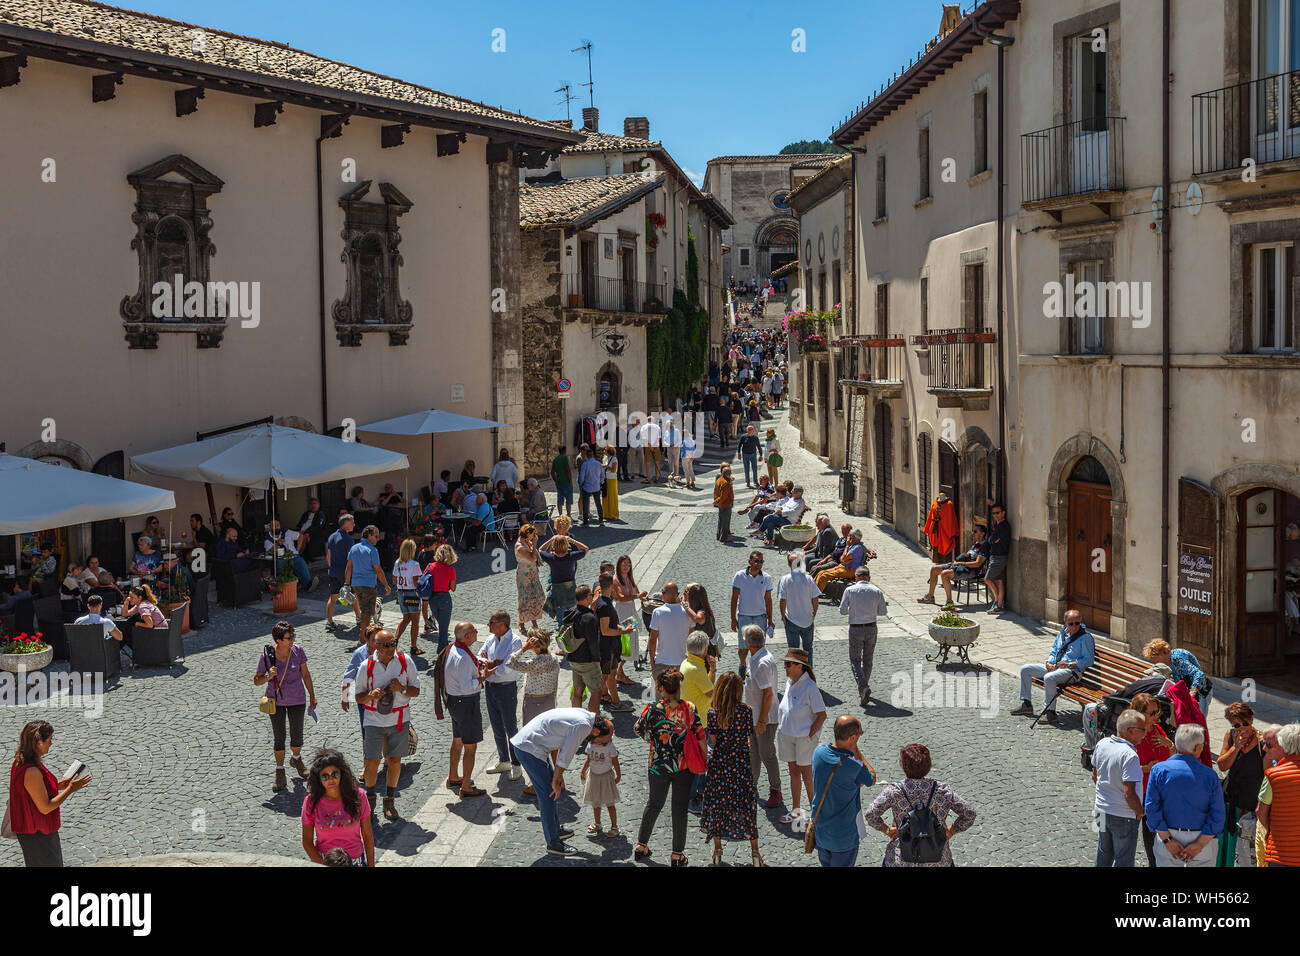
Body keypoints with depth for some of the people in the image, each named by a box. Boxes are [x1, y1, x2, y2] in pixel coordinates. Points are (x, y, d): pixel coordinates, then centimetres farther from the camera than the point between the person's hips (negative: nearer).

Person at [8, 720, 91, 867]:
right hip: (37, 835, -10)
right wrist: (70, 789, -19)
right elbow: (45, 808, -24)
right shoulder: (31, 771, -29)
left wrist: (57, 786, 6)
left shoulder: (20, 763, 2)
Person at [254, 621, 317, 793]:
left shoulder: (297, 650, -10)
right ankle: (280, 776, 17)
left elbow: (305, 673, 2)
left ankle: (296, 759, 42)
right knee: (279, 739, 3)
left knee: (297, 738, 9)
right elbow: (257, 680, -5)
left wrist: (312, 695, 5)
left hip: (297, 701, 1)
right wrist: (268, 677, -26)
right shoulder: (267, 656, -15)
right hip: (276, 701, -1)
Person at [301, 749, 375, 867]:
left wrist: (371, 865, -1)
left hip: (356, 861, 0)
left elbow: (367, 836, -2)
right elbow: (307, 842, -5)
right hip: (322, 861, 0)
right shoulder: (311, 802, -10)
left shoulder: (358, 796, -9)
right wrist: (323, 865, -14)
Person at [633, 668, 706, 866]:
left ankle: (641, 846, 32)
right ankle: (678, 854, 18)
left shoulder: (653, 709, -14)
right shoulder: (689, 709, -12)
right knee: (680, 809, 11)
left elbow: (638, 730, -1)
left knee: (654, 805, 20)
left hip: (658, 766, 1)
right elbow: (700, 738, -8)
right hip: (684, 768, -1)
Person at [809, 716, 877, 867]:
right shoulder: (854, 766, -31)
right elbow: (871, 780, -8)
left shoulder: (819, 752, -13)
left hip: (819, 826, 6)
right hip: (843, 835, -5)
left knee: (825, 863, 25)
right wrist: (856, 751, -12)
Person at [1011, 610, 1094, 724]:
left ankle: (1050, 712, -28)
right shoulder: (1062, 633, 15)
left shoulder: (1085, 637, -7)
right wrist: (1049, 662, 2)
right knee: (1025, 669, 4)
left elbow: (1088, 660, -13)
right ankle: (1026, 704, 8)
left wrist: (1069, 664, -22)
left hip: (1072, 670, -8)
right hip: (1054, 667, 8)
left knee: (1049, 678, -37)